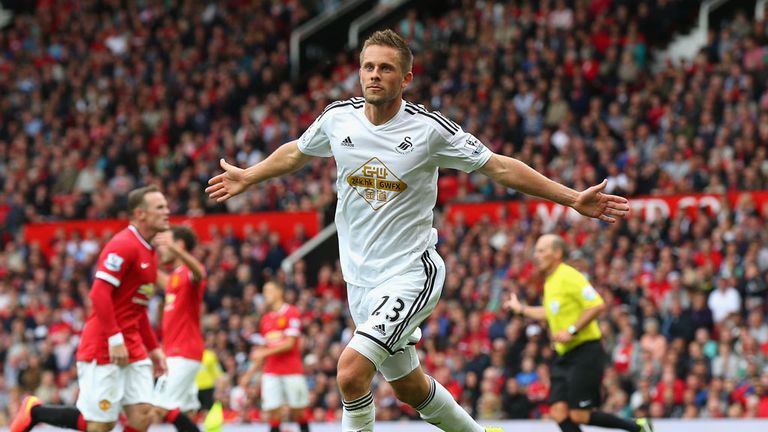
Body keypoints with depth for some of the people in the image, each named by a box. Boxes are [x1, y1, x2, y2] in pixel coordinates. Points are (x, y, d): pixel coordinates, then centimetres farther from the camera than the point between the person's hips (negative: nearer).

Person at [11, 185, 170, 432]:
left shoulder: (149, 252, 15)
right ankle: (34, 412, 14)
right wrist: (115, 339, -26)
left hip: (133, 348, 9)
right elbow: (99, 294, -22)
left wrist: (153, 347, 21)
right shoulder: (124, 246, -14)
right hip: (103, 347, -9)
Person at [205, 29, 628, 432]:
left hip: (411, 272, -5)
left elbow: (499, 167, -6)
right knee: (409, 387, 16)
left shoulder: (429, 128, -13)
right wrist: (248, 177, 32)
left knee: (351, 370, -23)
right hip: (361, 277, 5)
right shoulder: (338, 118, -2)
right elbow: (296, 152, 20)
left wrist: (573, 198, -9)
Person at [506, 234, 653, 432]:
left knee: (579, 415, -10)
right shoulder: (549, 282, 13)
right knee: (559, 412, -4)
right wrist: (521, 309, 32)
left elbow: (597, 305, -22)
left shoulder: (568, 277, -14)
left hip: (585, 353, -9)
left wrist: (571, 331, -23)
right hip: (564, 356, 9)